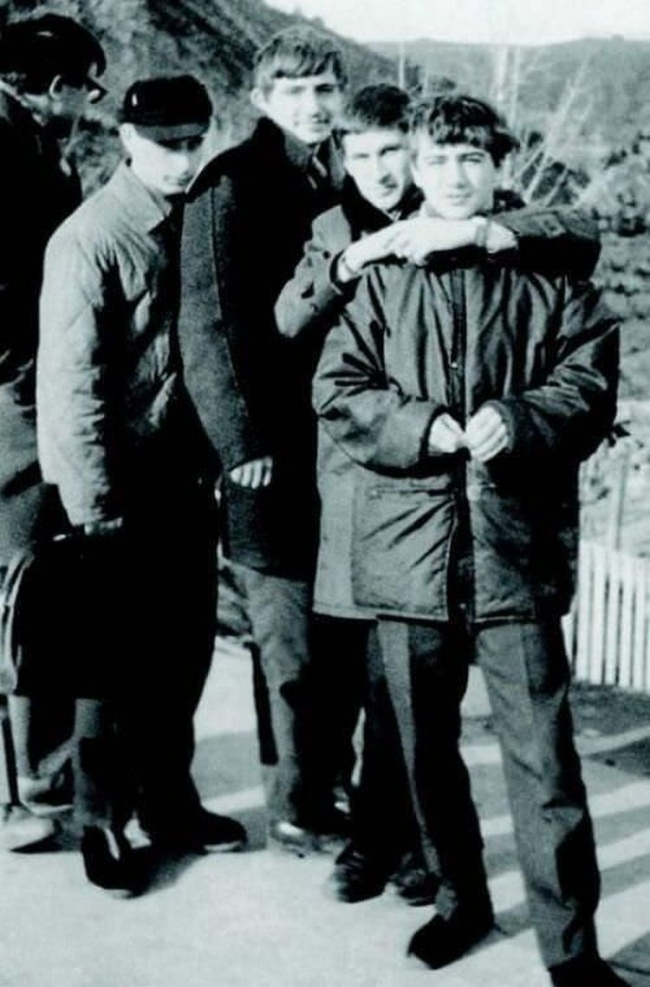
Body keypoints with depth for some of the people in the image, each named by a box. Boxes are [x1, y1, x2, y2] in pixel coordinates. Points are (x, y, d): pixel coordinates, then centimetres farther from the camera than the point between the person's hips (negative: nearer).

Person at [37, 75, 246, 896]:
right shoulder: (90, 239, -14)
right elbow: (70, 381, -16)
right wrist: (95, 504, -16)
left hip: (185, 475, 6)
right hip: (120, 489, -6)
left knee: (184, 649, 14)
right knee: (115, 662, 4)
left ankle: (168, 801, 31)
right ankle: (103, 822, 21)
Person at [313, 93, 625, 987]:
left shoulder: (546, 273, 4)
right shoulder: (380, 275, 7)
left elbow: (591, 385, 0)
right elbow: (337, 392, 2)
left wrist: (518, 417, -19)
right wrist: (422, 426, -14)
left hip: (517, 546, -2)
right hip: (408, 539, 2)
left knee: (543, 759, -2)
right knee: (426, 744, 15)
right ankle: (459, 898, 36)